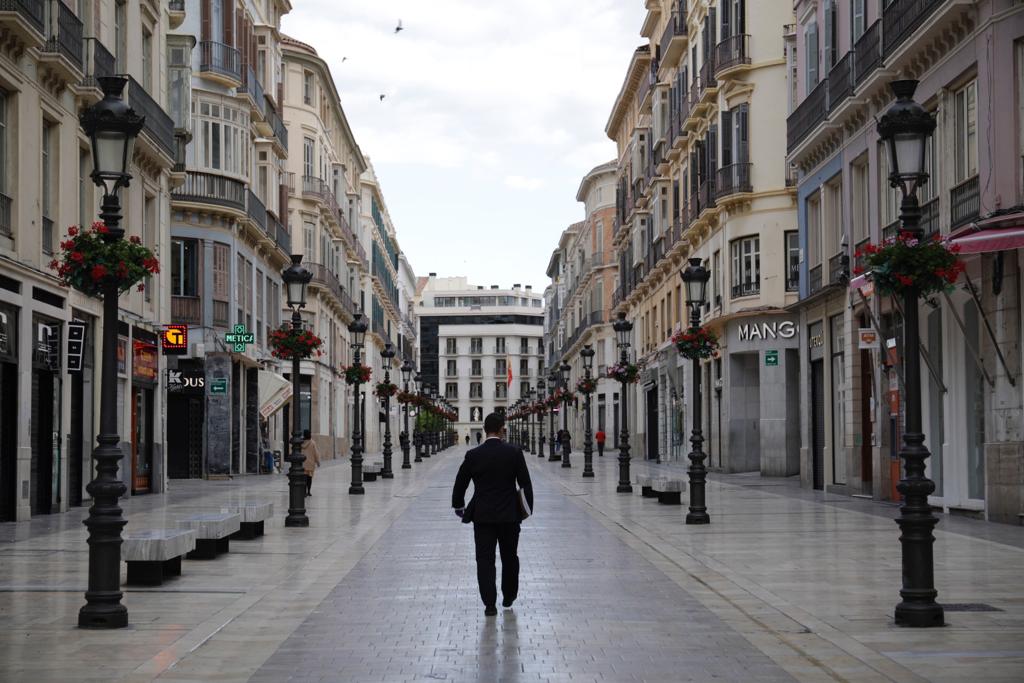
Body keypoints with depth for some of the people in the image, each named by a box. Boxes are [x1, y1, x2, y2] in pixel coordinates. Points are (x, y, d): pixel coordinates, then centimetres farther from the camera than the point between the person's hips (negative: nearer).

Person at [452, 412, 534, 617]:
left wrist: (459, 507, 17)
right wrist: (527, 508, 9)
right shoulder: (514, 453, -7)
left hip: (482, 515, 0)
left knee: (485, 559, 3)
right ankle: (508, 597, 29)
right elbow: (525, 484, -4)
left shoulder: (473, 455, -6)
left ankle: (490, 604, -2)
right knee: (510, 557, 17)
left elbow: (460, 484, 2)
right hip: (510, 515, 1)